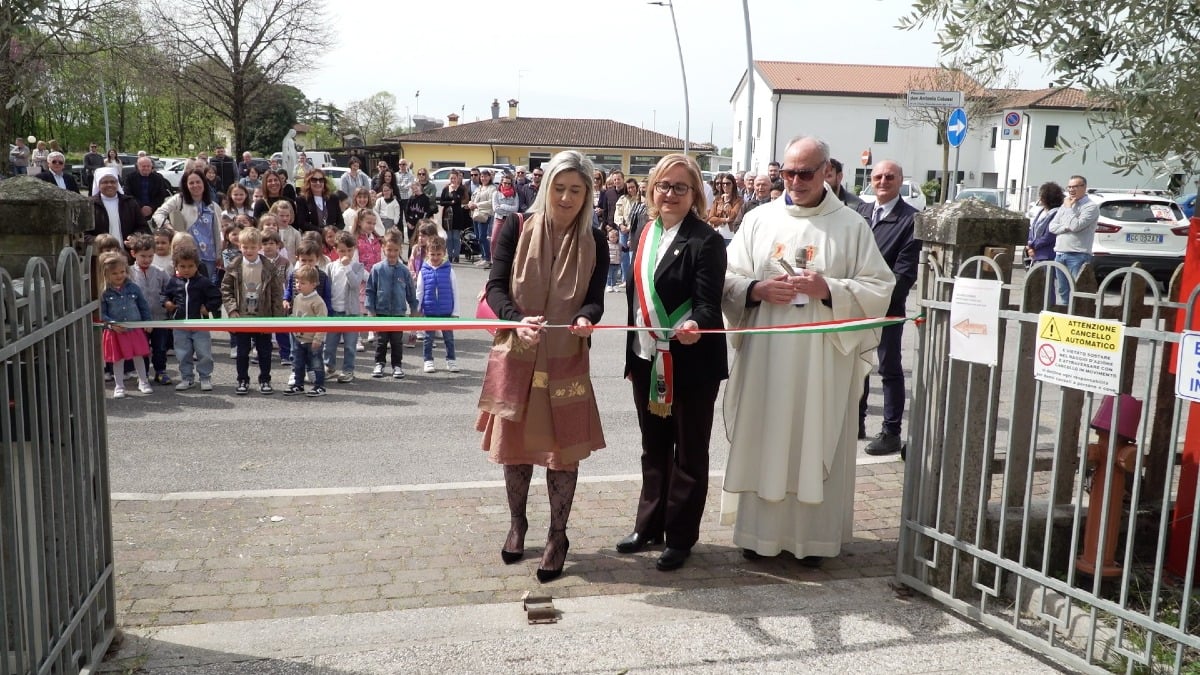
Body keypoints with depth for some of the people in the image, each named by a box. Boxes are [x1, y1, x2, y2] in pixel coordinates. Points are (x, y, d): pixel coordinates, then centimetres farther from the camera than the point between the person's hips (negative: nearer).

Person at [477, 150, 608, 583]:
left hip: (566, 360, 0)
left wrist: (585, 318, -30)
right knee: (514, 444, 11)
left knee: (563, 449, 3)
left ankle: (558, 536, 20)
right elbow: (496, 287, -10)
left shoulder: (594, 243, -1)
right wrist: (517, 319, -30)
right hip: (516, 356, 0)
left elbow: (595, 299, -6)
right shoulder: (517, 229, -5)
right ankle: (517, 522, 34)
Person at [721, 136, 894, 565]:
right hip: (764, 356, 2)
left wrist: (829, 290, -16)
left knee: (817, 445, 3)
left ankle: (813, 536, 16)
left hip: (824, 358, -1)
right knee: (763, 443, 5)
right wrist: (757, 290, -14)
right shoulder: (758, 220, 7)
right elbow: (727, 279, 5)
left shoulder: (851, 226, 2)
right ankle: (759, 531, 18)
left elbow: (879, 289, -1)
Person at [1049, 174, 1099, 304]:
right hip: (1060, 254, 7)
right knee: (1062, 292, 12)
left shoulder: (1091, 206, -5)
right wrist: (1066, 227, -9)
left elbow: (1076, 225, -17)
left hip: (1078, 255, -7)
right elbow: (1052, 226, 10)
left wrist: (1069, 207, -5)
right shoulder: (1064, 205, 18)